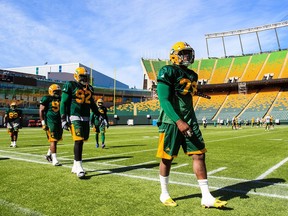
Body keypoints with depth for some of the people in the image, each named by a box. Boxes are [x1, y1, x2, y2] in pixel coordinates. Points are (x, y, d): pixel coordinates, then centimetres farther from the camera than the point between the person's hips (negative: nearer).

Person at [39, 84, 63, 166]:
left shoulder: (60, 99, 13)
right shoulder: (47, 99, -6)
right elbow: (41, 111, -6)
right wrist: (43, 123, -11)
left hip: (58, 122, 7)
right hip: (50, 122, -7)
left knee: (56, 140, 12)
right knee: (53, 141, -8)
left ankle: (48, 155, 33)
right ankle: (54, 160, -4)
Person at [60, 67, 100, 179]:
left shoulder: (89, 88, 16)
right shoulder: (70, 86, -3)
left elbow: (92, 104, 23)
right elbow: (63, 103, -5)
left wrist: (99, 116, 20)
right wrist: (63, 119, -11)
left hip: (86, 118, 6)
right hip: (74, 117, -6)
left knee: (81, 141, 8)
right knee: (78, 141, -14)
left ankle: (75, 166, 20)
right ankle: (78, 167, -9)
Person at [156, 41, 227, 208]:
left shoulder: (192, 75, 15)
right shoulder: (167, 72, -9)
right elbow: (164, 100, -18)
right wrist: (179, 121, -27)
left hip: (189, 121, 7)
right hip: (172, 122, -7)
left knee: (199, 155, 3)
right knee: (167, 158, 5)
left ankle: (206, 197, 13)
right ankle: (164, 194, 24)